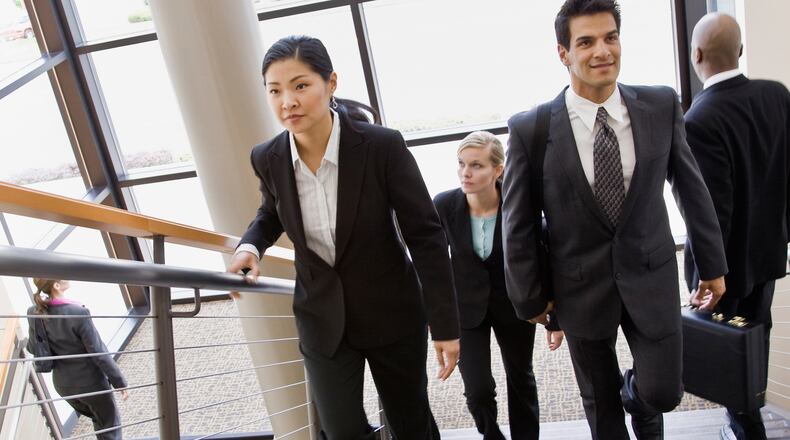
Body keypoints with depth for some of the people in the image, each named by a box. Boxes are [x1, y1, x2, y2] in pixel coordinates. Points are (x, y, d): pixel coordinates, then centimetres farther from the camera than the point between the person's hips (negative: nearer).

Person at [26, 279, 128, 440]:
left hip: (63, 384, 6)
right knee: (110, 425, 18)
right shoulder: (79, 314, -30)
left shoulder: (35, 314, -12)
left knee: (98, 419, 30)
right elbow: (99, 354, -23)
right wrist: (120, 382, -11)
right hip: (91, 383, -6)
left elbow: (33, 348, 5)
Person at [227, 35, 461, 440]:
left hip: (392, 313, -2)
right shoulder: (268, 159, -9)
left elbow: (426, 235, -15)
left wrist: (445, 325, -14)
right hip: (322, 320, 3)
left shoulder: (382, 145, -21)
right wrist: (250, 246, -8)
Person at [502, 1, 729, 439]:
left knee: (663, 394, 10)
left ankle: (635, 392, 46)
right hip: (582, 286, -1)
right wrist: (530, 299, -1)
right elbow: (517, 225, -7)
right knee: (599, 404, 17)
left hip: (652, 276, 1)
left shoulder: (662, 105, -7)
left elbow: (691, 187, 4)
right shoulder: (530, 129, -14)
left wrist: (712, 264, 12)